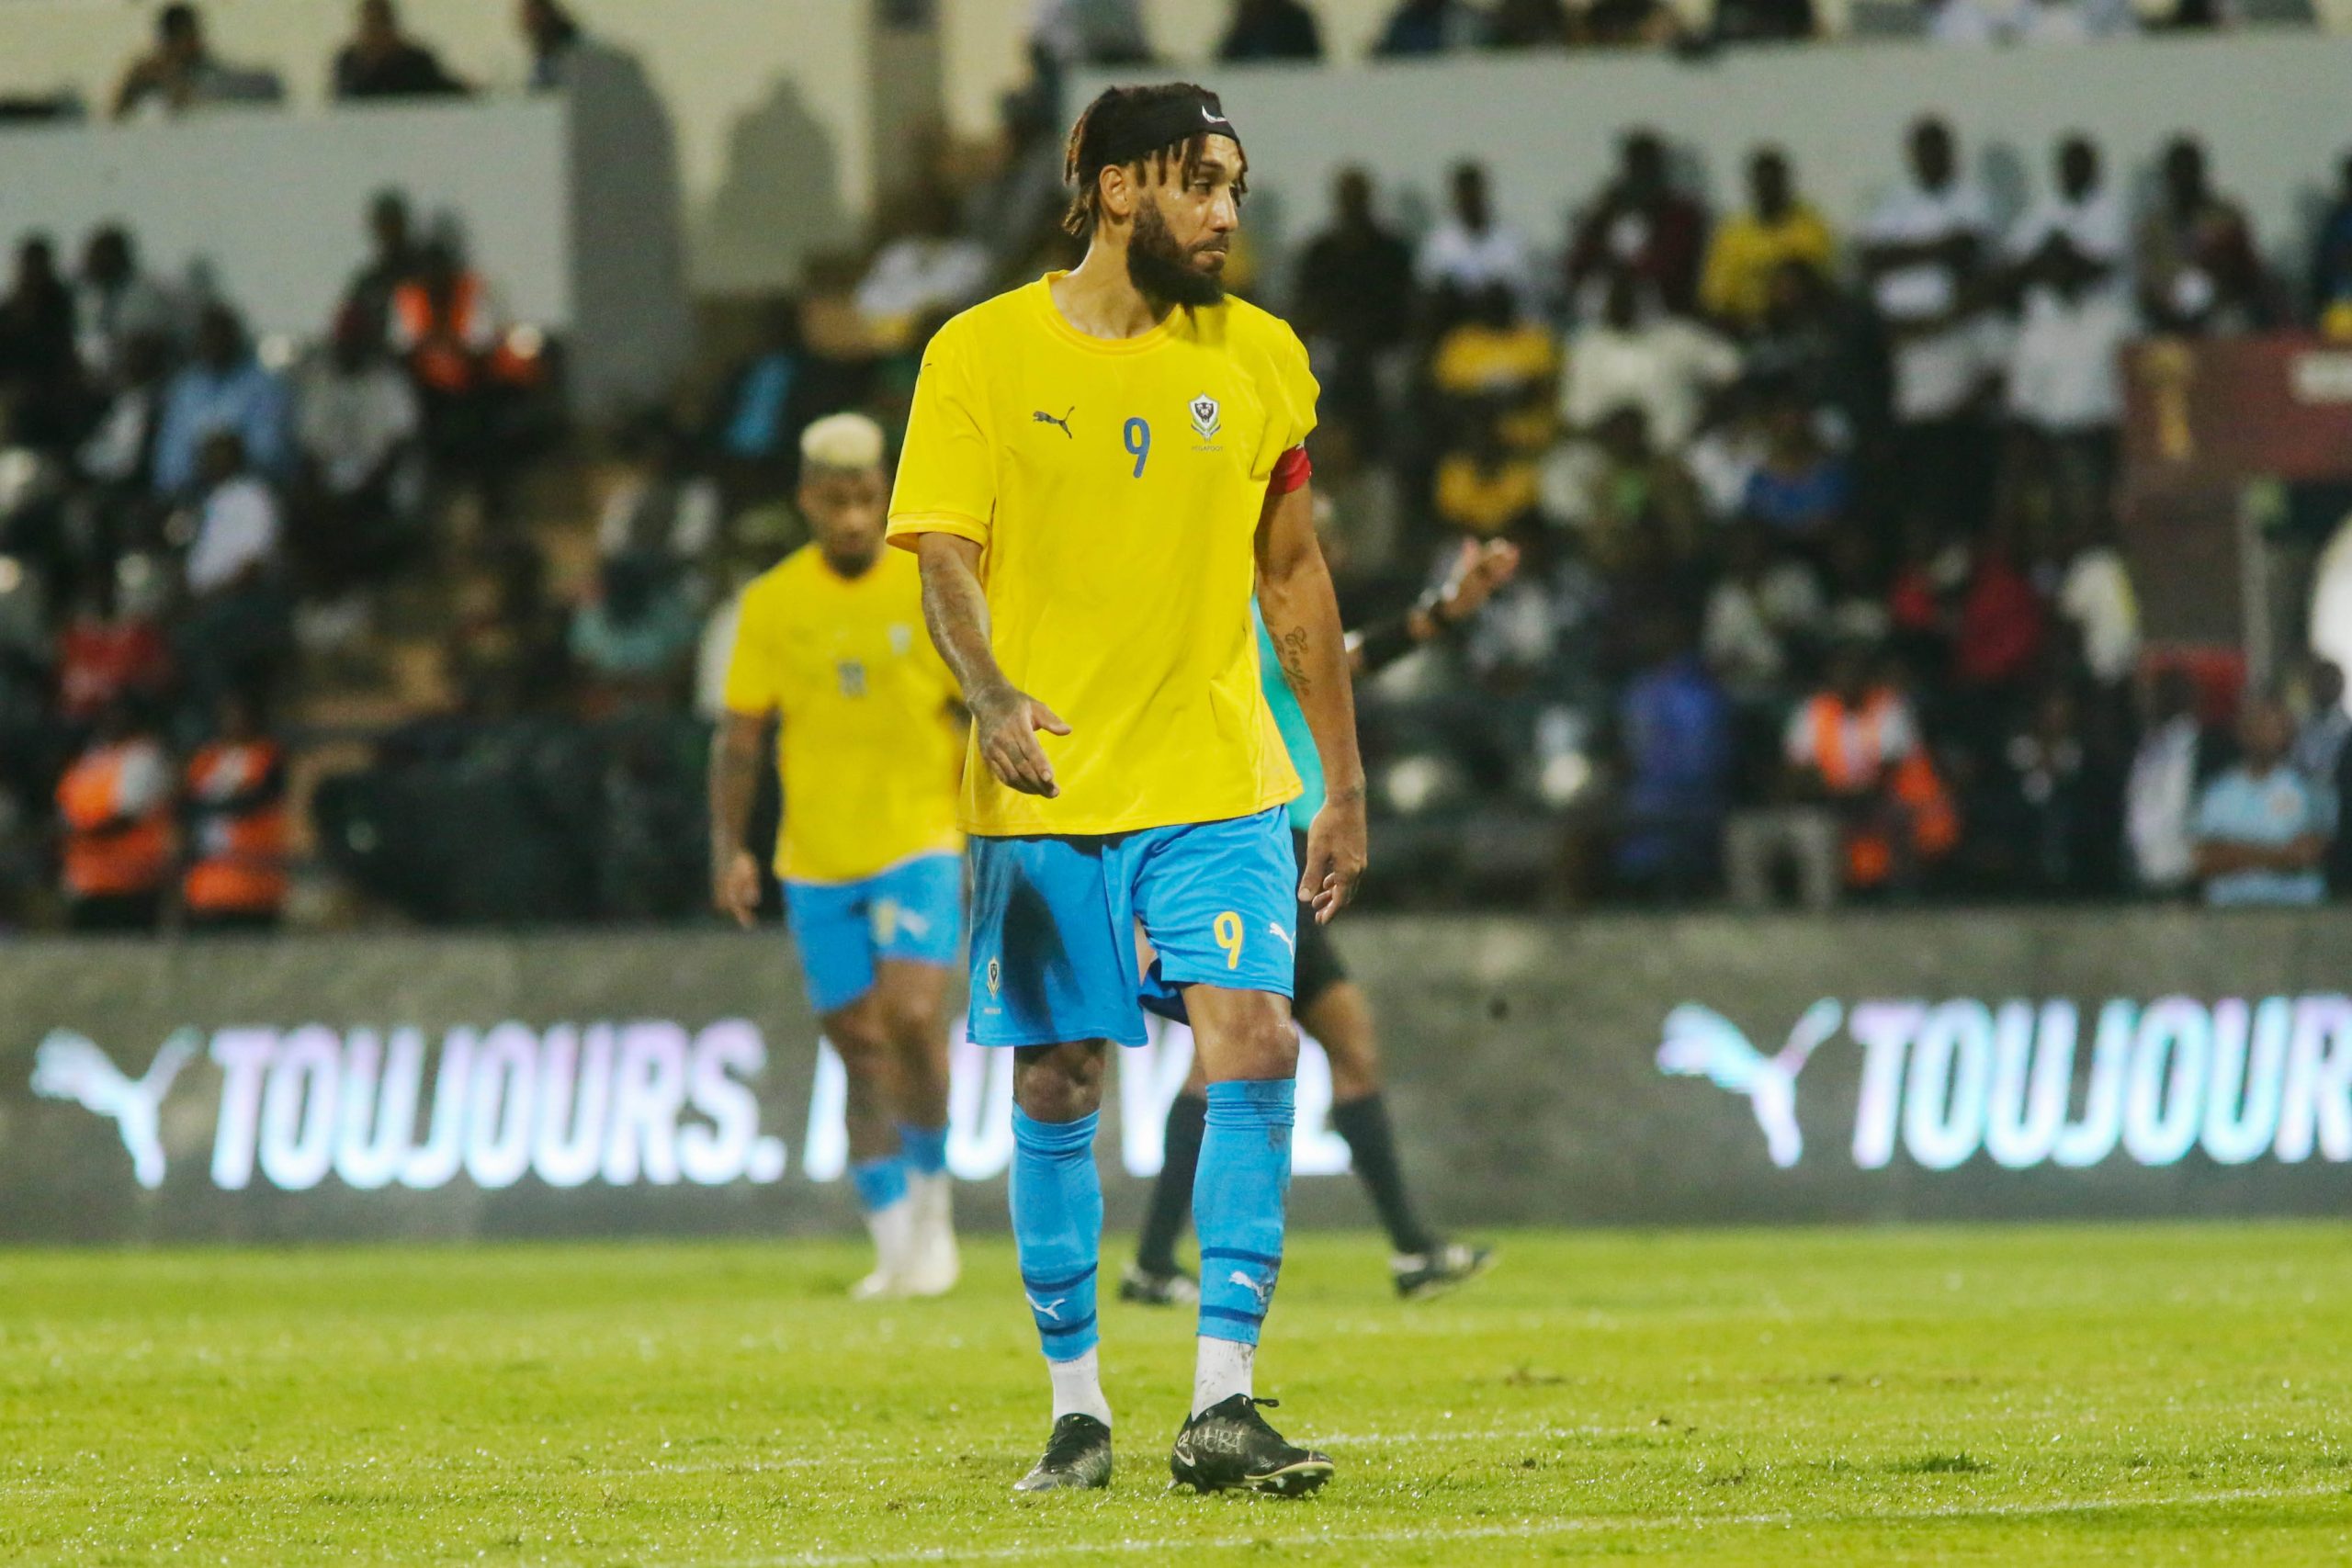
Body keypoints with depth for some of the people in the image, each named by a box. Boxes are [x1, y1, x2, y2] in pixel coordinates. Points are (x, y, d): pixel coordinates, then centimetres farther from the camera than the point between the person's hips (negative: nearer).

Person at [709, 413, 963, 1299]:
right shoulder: (773, 603, 1)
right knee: (860, 1049, 5)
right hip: (816, 857, 2)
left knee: (912, 1016, -20)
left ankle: (931, 1196, 1)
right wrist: (729, 848, -5)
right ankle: (895, 1246, 13)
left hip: (920, 842, -2)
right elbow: (740, 736, 5)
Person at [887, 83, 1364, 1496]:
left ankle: (1223, 1407, -13)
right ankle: (1078, 1410, 15)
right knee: (1056, 1091, 2)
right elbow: (947, 557, -6)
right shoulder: (984, 354, -1)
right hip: (1043, 794, -2)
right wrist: (996, 698, -25)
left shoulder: (1260, 356, 8)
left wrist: (1345, 784, 15)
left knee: (1255, 1051, -14)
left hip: (1221, 785, 2)